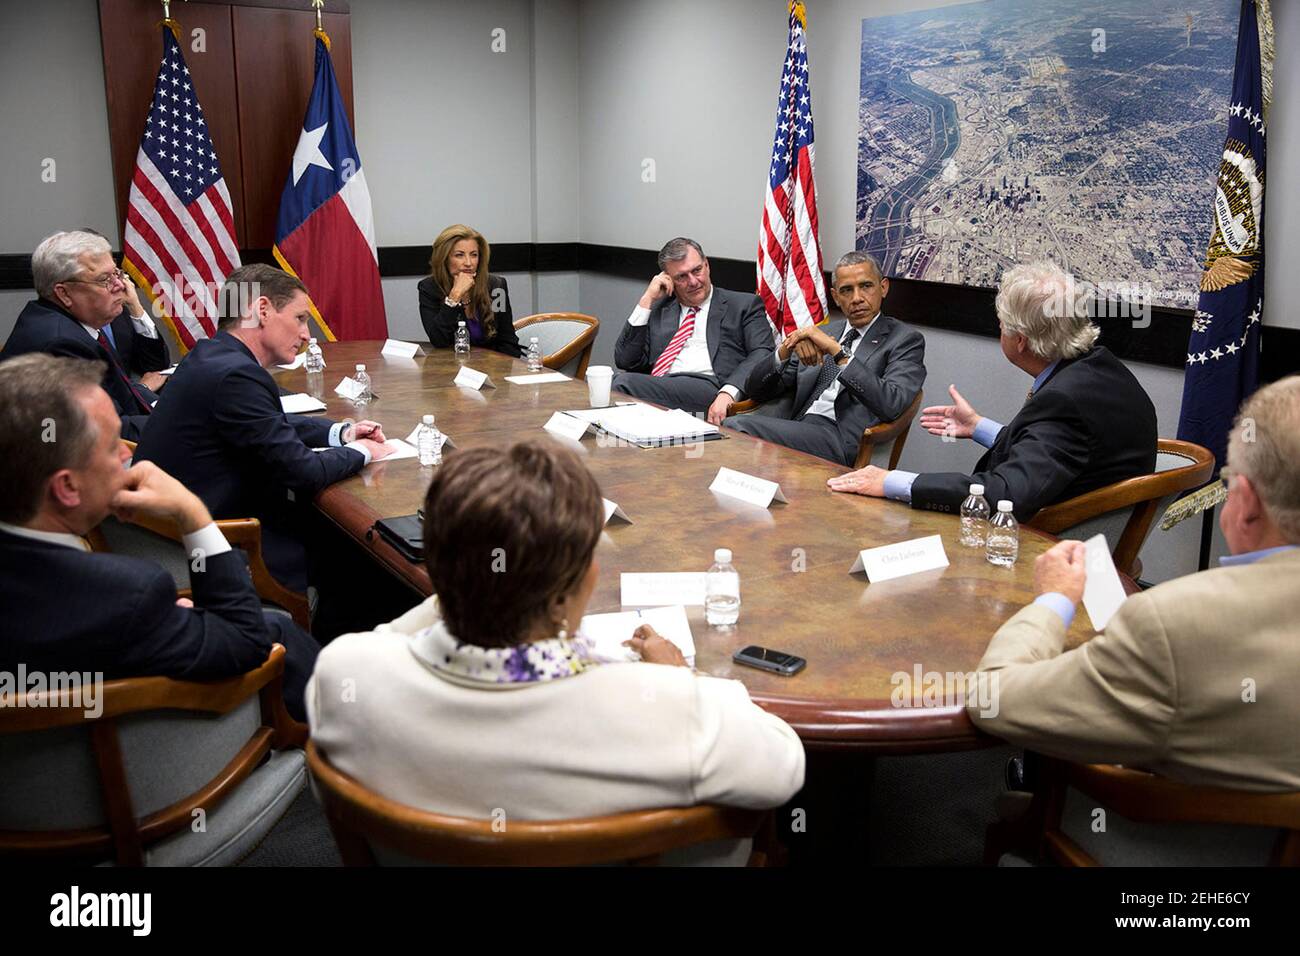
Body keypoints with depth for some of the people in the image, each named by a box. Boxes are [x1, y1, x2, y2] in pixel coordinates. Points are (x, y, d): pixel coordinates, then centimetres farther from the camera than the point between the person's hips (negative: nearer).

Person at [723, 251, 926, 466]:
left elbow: (892, 405, -15)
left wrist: (838, 351, -17)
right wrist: (786, 349, -5)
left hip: (842, 440, -5)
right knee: (733, 425, -28)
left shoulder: (906, 340, 6)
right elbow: (757, 390, 16)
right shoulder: (823, 332, 22)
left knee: (737, 426, -26)